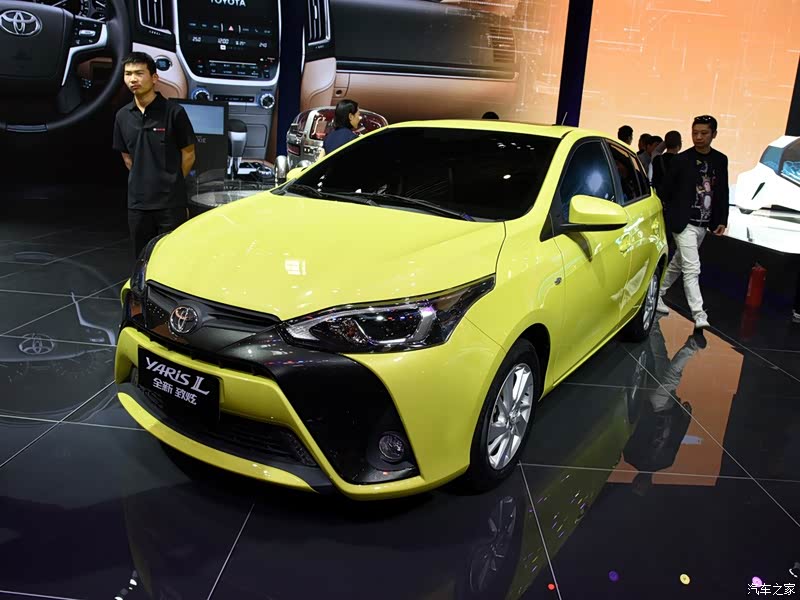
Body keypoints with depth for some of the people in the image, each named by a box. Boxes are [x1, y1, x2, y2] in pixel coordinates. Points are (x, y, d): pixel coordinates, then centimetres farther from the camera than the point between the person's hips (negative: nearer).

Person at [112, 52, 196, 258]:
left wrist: (171, 183, 6)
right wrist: (145, 181, 13)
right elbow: (127, 157, 18)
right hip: (137, 202, 5)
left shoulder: (173, 112, -7)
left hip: (171, 202, -5)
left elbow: (188, 155, -1)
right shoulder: (123, 116, 8)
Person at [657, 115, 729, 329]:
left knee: (677, 264, 16)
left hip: (703, 225, 5)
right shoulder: (681, 160, -7)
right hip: (684, 223, -5)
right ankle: (699, 316, -9)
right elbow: (665, 191, -3)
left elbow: (723, 192, 11)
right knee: (692, 269, -10)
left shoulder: (720, 160, 7)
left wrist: (722, 220, 6)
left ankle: (657, 294, 33)